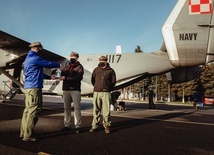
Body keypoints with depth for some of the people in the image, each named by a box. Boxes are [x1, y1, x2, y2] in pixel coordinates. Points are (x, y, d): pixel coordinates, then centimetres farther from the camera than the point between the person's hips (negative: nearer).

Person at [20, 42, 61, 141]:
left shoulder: (28, 58, 21)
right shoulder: (35, 58, -12)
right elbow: (48, 64, -3)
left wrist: (49, 77, 29)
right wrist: (59, 65, 15)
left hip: (28, 87, 10)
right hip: (34, 88, -10)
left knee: (28, 110, 12)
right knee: (33, 111, -7)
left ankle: (23, 132, 18)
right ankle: (28, 135, -4)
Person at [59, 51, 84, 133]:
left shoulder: (79, 67, 2)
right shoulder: (66, 66, 17)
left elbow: (78, 78, -13)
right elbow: (62, 74, 6)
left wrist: (66, 78, -17)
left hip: (75, 90, -4)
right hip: (66, 89, 5)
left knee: (77, 108, -4)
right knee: (66, 108, 8)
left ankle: (77, 126, 2)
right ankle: (67, 125, 16)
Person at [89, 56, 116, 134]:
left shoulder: (110, 71, 4)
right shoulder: (96, 70, 10)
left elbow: (113, 81, 8)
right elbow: (93, 80, 17)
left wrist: (108, 89, 11)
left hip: (106, 93, -2)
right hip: (96, 92, 2)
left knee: (106, 110, -2)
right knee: (96, 110, 4)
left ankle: (107, 126, 9)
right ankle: (95, 126, 12)